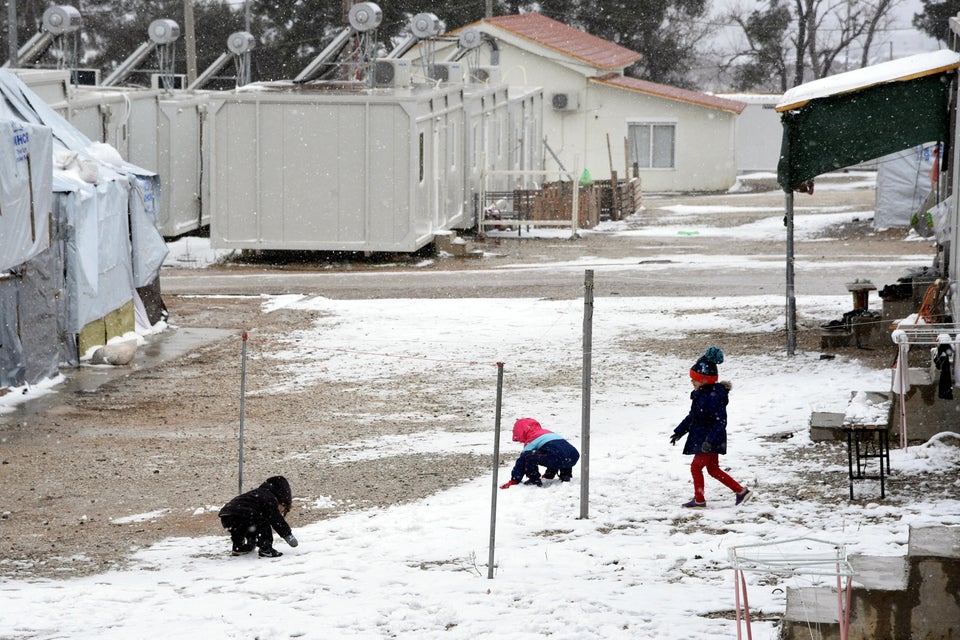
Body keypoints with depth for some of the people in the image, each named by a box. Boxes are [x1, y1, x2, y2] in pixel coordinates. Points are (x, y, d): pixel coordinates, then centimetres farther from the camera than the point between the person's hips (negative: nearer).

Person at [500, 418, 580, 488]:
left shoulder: (531, 441, 10)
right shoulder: (548, 432, 35)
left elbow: (522, 461, 11)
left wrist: (514, 481, 17)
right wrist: (548, 474, 59)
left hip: (558, 459, -8)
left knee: (528, 456, -4)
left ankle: (534, 479, 4)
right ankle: (565, 474, 28)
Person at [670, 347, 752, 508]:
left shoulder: (713, 397, -23)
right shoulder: (700, 394, 7)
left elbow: (720, 422, -26)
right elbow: (692, 416, 20)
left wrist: (710, 440, -33)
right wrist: (679, 432, 23)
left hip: (712, 440, -10)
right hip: (701, 438, 10)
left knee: (696, 466, -4)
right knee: (713, 469, 15)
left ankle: (699, 499, 7)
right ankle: (741, 491, 20)